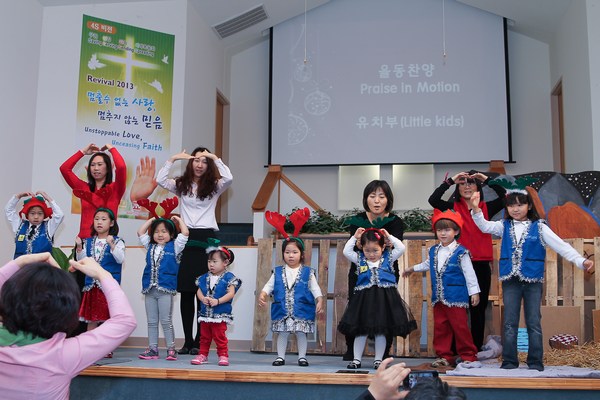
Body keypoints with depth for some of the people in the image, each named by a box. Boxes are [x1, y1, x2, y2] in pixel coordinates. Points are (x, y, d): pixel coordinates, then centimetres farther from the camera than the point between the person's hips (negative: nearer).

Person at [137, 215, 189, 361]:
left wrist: (178, 219, 8)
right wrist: (151, 220, 22)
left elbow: (185, 233, -5)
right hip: (149, 289, 5)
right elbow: (140, 233, 21)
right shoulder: (150, 246, 15)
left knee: (166, 321, -2)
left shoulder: (174, 247, 3)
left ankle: (171, 349, 4)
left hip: (166, 289, -4)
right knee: (151, 322, 8)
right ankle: (152, 349, 14)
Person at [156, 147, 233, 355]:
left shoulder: (214, 186, 6)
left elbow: (228, 178, -14)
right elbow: (160, 180, 0)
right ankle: (188, 341, 11)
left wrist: (215, 158, -9)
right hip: (186, 237, 3)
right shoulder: (182, 185, 13)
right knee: (185, 292, 4)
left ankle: (200, 341, 3)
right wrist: (172, 159, -2)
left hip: (206, 237, -3)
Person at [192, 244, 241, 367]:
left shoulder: (229, 277, -7)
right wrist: (203, 299, -16)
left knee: (220, 336, -2)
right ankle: (202, 355, 23)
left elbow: (231, 293, -15)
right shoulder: (205, 277, 10)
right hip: (205, 313, 5)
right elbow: (199, 291, 6)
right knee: (204, 336, 14)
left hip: (220, 314, -5)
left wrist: (217, 301, -24)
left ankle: (223, 355, 8)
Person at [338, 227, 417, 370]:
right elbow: (346, 251, 2)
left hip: (384, 298, -1)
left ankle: (378, 360, 15)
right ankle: (357, 359, 14)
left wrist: (389, 237, 1)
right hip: (364, 298, 1)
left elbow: (401, 248, 0)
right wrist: (354, 238, 0)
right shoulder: (360, 259, 7)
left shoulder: (388, 258, 6)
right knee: (361, 330, 6)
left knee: (381, 331, 5)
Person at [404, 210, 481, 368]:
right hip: (438, 297, 6)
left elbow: (469, 273, -8)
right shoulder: (433, 251, 9)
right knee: (440, 327, 10)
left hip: (455, 297, -6)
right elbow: (427, 265, 29)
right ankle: (444, 356, 19)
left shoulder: (460, 252, -10)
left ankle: (468, 356, 9)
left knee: (460, 327, -3)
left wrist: (474, 291, -10)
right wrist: (412, 269, 39)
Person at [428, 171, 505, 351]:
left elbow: (506, 197, -7)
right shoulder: (453, 207, 4)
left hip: (481, 265, 2)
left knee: (478, 309, 9)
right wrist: (450, 181, -11)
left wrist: (487, 180, -8)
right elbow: (433, 199, -12)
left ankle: (476, 349, 18)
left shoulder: (487, 208, 8)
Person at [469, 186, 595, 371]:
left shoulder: (539, 227, -1)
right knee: (509, 323, 5)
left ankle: (535, 362, 14)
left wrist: (581, 261, -18)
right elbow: (485, 226, -6)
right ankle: (509, 361, 13)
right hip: (510, 280, 2)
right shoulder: (504, 226, 7)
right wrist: (476, 209, -24)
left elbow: (561, 245, -7)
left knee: (534, 323, 4)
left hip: (533, 280, -2)